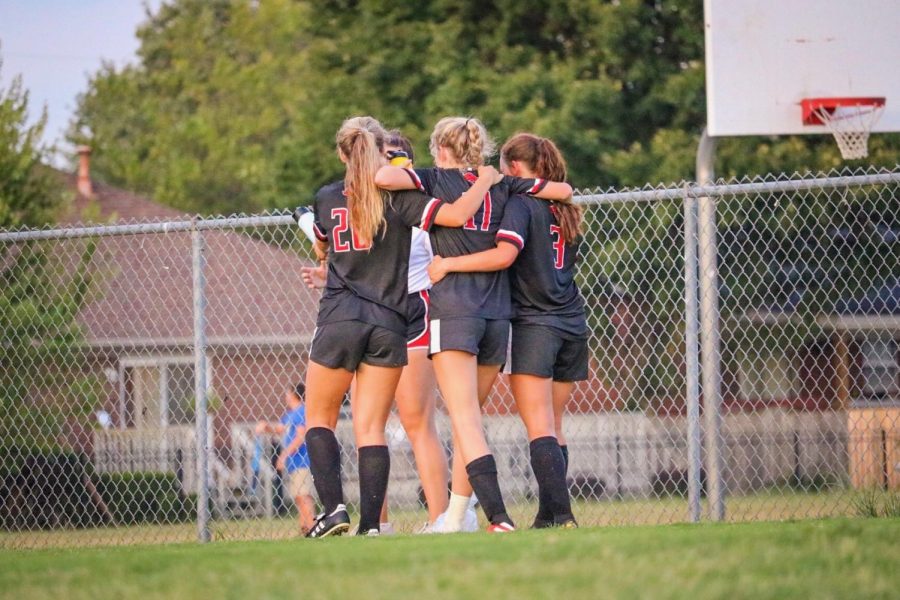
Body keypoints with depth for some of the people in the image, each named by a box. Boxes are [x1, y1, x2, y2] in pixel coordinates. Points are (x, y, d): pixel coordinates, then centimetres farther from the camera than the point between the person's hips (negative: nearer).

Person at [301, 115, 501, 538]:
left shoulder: (327, 199, 6)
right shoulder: (398, 198, -1)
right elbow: (456, 215, -13)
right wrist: (486, 179, 4)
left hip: (340, 318, 0)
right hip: (388, 324, 0)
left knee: (320, 420, 12)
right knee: (371, 429, 2)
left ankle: (333, 507, -7)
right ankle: (370, 524, -7)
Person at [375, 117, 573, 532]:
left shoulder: (435, 179, 2)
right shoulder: (502, 185, 12)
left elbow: (383, 177, -14)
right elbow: (564, 191, 18)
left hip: (452, 311, -5)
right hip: (498, 314, 5)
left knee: (465, 419, -11)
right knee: (469, 417, 16)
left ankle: (498, 517, -26)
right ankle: (455, 518, 19)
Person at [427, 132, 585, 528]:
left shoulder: (520, 203, -8)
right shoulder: (564, 209, 14)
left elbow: (505, 254, -24)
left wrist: (449, 264, -19)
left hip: (535, 324, -7)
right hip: (572, 325, 7)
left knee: (540, 429, -10)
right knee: (552, 428, 10)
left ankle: (560, 514, -20)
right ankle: (550, 515, 7)